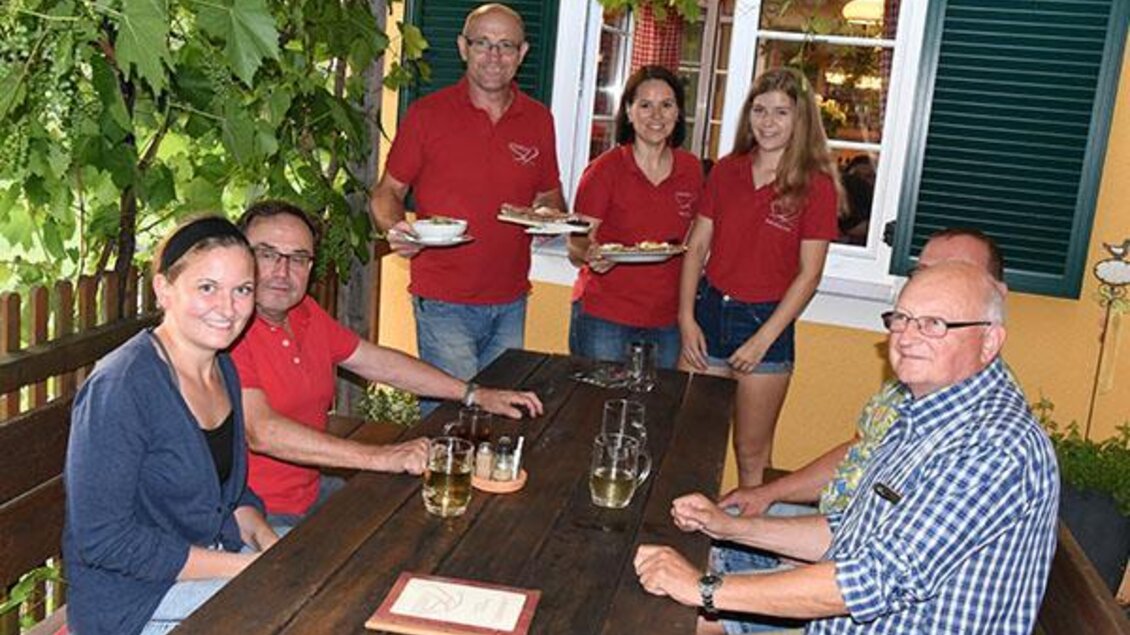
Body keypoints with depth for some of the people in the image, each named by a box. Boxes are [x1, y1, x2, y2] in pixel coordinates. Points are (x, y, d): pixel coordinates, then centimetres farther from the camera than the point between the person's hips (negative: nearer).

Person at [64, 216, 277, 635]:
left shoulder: (223, 370, 5)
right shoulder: (119, 389, -21)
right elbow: (100, 539, -22)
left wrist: (265, 539, -5)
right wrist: (242, 567, -21)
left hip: (214, 560, 8)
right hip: (134, 599, -8)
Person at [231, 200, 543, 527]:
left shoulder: (305, 313, 8)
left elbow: (376, 361, 17)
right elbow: (261, 431, -28)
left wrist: (476, 395, 15)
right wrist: (379, 458, -30)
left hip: (311, 488, 8)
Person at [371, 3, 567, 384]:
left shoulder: (538, 120, 7)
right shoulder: (427, 113, -2)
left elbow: (550, 195, 18)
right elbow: (387, 192, 4)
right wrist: (396, 228, -17)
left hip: (511, 302, 4)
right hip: (443, 301, -4)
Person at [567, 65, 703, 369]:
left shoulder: (691, 169, 4)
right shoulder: (605, 169, -7)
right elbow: (576, 247, -7)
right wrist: (591, 255, -30)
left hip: (666, 323, 4)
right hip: (604, 320, -3)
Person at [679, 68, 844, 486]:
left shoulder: (816, 186, -7)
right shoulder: (726, 171, 5)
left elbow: (808, 274, -8)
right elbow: (696, 247, 7)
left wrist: (763, 339, -11)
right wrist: (686, 319, -1)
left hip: (766, 322, -3)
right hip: (709, 311, 4)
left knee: (751, 454, 7)